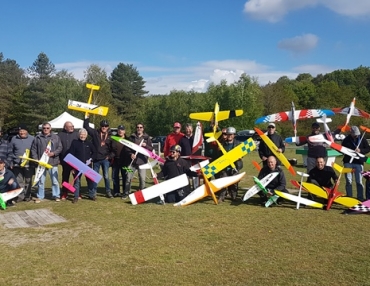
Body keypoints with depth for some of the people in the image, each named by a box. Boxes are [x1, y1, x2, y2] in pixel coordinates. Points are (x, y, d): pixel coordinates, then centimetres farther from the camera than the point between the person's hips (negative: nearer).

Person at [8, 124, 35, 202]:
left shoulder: (32, 139, 1)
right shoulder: (14, 139, 6)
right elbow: (10, 152, 10)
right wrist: (10, 163, 6)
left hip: (29, 164, -1)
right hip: (17, 165, 2)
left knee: (28, 181, 7)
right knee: (19, 181, 4)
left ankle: (27, 195, 17)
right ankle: (20, 196, 12)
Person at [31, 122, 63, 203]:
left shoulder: (55, 137, 6)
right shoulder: (37, 138, 6)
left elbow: (60, 147, 4)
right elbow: (33, 149, 6)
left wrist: (53, 153, -12)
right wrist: (36, 159, -4)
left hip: (53, 163, 0)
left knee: (55, 180, 4)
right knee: (41, 181, 6)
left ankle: (56, 195, 14)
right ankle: (40, 196, 16)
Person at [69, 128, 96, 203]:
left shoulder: (89, 143, 5)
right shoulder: (75, 143, -2)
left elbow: (94, 152, 14)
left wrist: (91, 159, -4)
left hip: (87, 165, 2)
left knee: (90, 180, 9)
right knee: (76, 181, 2)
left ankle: (91, 194, 23)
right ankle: (76, 196, 12)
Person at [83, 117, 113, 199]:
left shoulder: (109, 136, 6)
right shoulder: (95, 132, 3)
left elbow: (112, 147, 10)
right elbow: (86, 126, 5)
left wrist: (109, 156, 1)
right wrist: (87, 117, 2)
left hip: (105, 159, 0)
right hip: (96, 159, 0)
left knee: (106, 176, 3)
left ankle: (108, 192, 15)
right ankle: (93, 193, 12)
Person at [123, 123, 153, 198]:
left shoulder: (147, 138, 9)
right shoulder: (132, 137, 9)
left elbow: (151, 148, 7)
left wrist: (146, 145, -13)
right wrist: (131, 154, -9)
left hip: (142, 161, -1)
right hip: (133, 160, 1)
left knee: (142, 179, -3)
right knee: (128, 177, 1)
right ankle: (126, 193, 14)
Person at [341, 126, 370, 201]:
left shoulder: (362, 139, 2)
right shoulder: (346, 140, 0)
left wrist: (360, 150, -13)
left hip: (359, 162, 0)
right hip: (348, 162, 0)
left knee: (359, 181, 2)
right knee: (348, 181, 2)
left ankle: (360, 197, 10)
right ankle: (349, 197, 11)